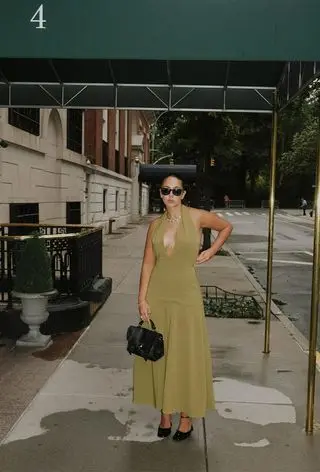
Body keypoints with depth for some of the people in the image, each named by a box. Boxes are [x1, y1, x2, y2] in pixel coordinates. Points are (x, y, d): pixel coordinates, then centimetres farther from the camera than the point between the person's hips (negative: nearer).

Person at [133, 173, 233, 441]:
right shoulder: (155, 225, 4)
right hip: (157, 295, 3)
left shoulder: (197, 217, -4)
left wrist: (211, 252, 3)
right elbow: (148, 264, 2)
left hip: (185, 296, -3)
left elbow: (226, 227, 13)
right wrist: (142, 299, -4)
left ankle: (186, 419, 21)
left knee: (186, 356, 5)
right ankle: (165, 415, 26)